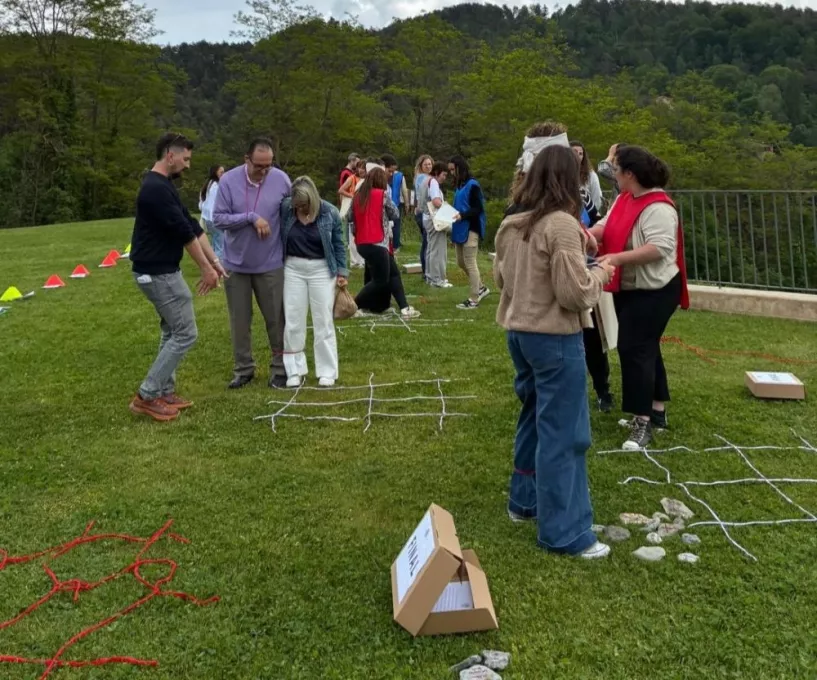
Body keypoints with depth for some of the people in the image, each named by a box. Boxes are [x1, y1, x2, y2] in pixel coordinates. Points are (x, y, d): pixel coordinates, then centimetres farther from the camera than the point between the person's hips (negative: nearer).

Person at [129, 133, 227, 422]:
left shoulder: (162, 186, 13)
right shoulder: (156, 189, -21)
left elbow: (192, 226, 13)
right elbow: (184, 233, -20)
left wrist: (214, 261, 11)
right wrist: (206, 269, -12)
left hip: (160, 270, 11)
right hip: (158, 273, -11)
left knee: (172, 331, 16)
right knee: (185, 333, -5)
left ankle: (164, 392, 22)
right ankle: (146, 396, 0)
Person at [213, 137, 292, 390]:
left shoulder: (281, 179, -8)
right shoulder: (229, 180, -10)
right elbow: (218, 218, -12)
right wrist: (251, 217, -22)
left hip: (270, 263, 0)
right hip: (236, 263, 1)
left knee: (276, 318, 8)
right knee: (240, 319, 11)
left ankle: (280, 368, 22)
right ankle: (243, 369, 24)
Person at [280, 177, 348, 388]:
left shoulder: (330, 213, -9)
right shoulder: (285, 208, -8)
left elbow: (338, 245, 1)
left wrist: (342, 272, -1)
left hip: (322, 270, -1)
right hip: (293, 269, 1)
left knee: (323, 321, 4)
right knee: (293, 321, 5)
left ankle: (327, 371, 13)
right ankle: (295, 370, 16)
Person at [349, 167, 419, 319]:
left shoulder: (358, 196, 8)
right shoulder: (383, 194, -8)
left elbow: (350, 218, 10)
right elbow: (394, 214, 2)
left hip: (362, 243, 8)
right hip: (377, 243, -8)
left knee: (393, 273, 15)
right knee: (380, 280, 4)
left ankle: (404, 308, 14)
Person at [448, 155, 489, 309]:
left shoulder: (472, 185, -12)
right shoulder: (460, 186, 14)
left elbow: (478, 209, -16)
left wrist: (462, 215, -27)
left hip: (470, 230, -9)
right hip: (460, 230, 9)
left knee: (470, 264, -4)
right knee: (462, 263, 14)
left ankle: (473, 299, 4)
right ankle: (481, 288, 30)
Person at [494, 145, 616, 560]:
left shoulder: (510, 225, 6)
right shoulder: (562, 224, -19)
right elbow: (574, 293, -21)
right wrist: (601, 274, -3)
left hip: (519, 333, 8)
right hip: (555, 339, -8)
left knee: (534, 419, 22)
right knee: (562, 434, -1)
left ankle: (524, 502, 35)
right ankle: (564, 533, 6)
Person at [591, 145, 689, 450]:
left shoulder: (658, 208, -23)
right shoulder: (624, 198, 7)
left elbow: (660, 248, -32)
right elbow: (607, 226, 2)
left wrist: (617, 257, -36)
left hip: (653, 291, -10)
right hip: (628, 288, 10)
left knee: (635, 349, -10)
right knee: (645, 348, 16)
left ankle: (643, 421, -2)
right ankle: (657, 412, 28)